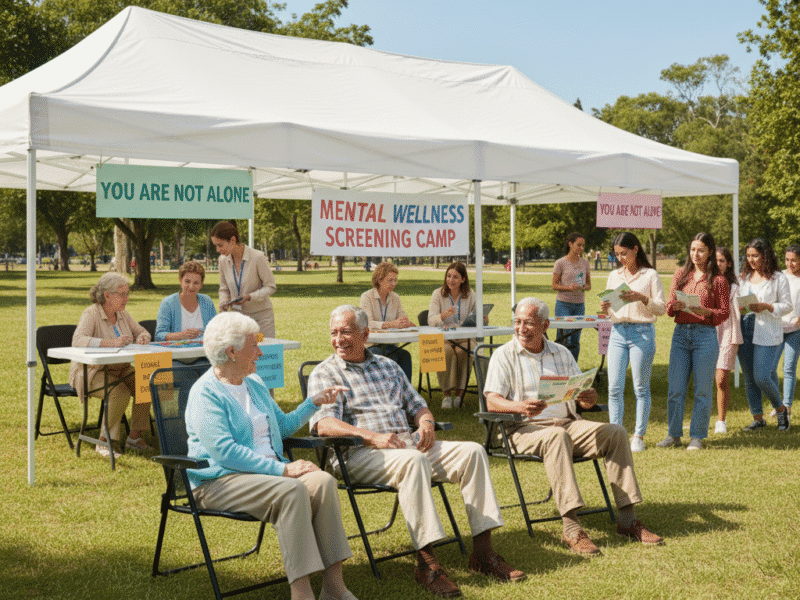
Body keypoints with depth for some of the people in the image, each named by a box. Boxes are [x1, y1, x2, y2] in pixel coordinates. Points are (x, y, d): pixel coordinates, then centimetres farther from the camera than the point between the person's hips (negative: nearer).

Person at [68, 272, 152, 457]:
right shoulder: (91, 314, -13)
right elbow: (78, 340, -29)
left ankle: (134, 436, -8)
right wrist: (111, 343, -39)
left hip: (121, 369, 7)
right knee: (120, 393, -32)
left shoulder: (122, 313, 10)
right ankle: (104, 441, -16)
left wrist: (142, 338, -9)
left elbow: (142, 331, 18)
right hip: (93, 371, -7)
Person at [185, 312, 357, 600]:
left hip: (268, 469, 7)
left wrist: (313, 402, 18)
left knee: (323, 481, -21)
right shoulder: (205, 393, -10)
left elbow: (283, 426, 30)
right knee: (291, 491, -33)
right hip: (220, 480, -7)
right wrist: (281, 469, -24)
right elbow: (224, 451, -21)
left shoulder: (255, 384, 18)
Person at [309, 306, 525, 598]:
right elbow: (324, 423, -13)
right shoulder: (324, 374, 4)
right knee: (414, 461, -37)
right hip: (359, 454, -6)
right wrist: (372, 436, -26)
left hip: (407, 443, 6)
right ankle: (426, 562, -36)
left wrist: (426, 423, 0)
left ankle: (482, 551, -13)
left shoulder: (388, 366, 23)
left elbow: (417, 405, 26)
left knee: (472, 451, -13)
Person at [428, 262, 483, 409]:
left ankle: (459, 392, -20)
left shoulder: (470, 295, 8)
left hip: (465, 338, 1)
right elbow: (430, 320, -7)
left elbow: (479, 318, 5)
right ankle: (446, 394, -23)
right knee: (446, 352, -34)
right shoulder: (438, 294, 3)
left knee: (463, 352, -33)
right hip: (442, 339, -1)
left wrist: (483, 319, -20)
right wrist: (443, 315, -27)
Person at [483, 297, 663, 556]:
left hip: (568, 423, 5)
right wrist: (520, 406, -30)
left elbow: (582, 397, 15)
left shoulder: (562, 353, 19)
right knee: (557, 436, -38)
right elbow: (492, 401, -9)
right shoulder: (504, 355, 4)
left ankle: (627, 520, -15)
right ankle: (571, 527, -43)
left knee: (616, 432, -17)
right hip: (526, 428, -5)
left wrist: (589, 399, -11)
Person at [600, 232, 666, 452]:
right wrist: (605, 308, -5)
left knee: (641, 387, 1)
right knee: (614, 387, -2)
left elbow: (661, 308, -2)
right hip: (618, 332, 4)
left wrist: (642, 298, -18)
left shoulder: (650, 275, 2)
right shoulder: (614, 276, 15)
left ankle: (639, 436, 8)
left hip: (642, 332, -4)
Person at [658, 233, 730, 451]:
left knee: (702, 389, 2)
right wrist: (675, 306, -12)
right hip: (680, 333, 3)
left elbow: (725, 313, 0)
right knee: (675, 388, 3)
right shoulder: (680, 274, 11)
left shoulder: (718, 280, 2)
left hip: (705, 335, -3)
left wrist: (702, 310, -17)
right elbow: (669, 308, 11)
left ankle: (697, 437, 11)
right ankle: (674, 435, 14)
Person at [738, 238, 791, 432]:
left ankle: (780, 409, 15)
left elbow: (787, 305, -1)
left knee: (762, 377, -11)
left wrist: (766, 307, -16)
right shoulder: (744, 278, 13)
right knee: (749, 379, 7)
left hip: (768, 333, -5)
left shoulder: (779, 278, -1)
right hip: (745, 331, 5)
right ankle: (758, 418, 19)